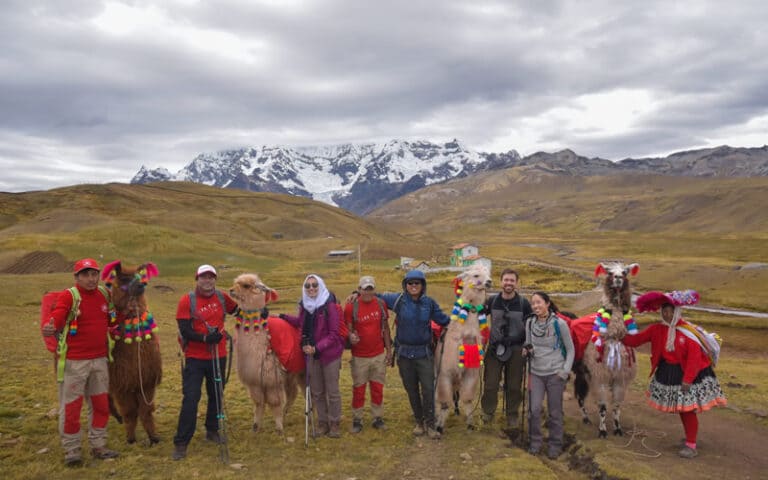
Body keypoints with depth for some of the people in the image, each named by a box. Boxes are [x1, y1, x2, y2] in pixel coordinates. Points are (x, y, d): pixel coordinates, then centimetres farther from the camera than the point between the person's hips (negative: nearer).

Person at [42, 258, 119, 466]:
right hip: (74, 362, -5)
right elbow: (57, 315, -32)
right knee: (71, 406, 4)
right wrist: (52, 327, -52)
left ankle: (98, 446, 29)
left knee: (101, 404, 14)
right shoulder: (68, 297, -13)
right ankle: (71, 451, 20)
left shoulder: (104, 295, 3)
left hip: (100, 360, 6)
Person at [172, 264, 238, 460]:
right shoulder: (187, 300, -10)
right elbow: (185, 330, -16)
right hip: (195, 358, -4)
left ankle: (212, 431, 34)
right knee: (190, 398, -5)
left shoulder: (222, 297, 2)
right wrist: (205, 338, -29)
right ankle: (181, 443, 4)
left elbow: (237, 311, 19)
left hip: (218, 356, 4)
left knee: (216, 395, 15)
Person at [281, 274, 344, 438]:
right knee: (316, 392, 15)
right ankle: (322, 422, 30)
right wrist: (284, 317, 12)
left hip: (329, 353, -5)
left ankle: (334, 423, 24)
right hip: (311, 353, 5)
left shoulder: (330, 305, -17)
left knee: (332, 391, 8)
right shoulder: (304, 305, 1)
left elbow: (334, 334, -17)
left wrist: (317, 347, -24)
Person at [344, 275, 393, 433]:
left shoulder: (381, 305, -1)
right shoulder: (351, 307, -10)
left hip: (379, 355, 2)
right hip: (359, 356, -2)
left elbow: (385, 328, 7)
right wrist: (351, 337, -28)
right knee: (358, 389, 8)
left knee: (378, 388, 11)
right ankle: (357, 420, 21)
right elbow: (348, 329, -4)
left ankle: (378, 418, 25)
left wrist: (389, 350, 8)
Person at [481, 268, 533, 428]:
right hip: (494, 348, 1)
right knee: (490, 383, 3)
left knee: (514, 385, 8)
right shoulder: (492, 301, 1)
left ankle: (512, 414, 25)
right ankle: (488, 412, 22)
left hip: (516, 349, 0)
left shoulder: (523, 303, -2)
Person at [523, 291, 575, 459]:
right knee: (534, 409, -3)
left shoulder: (559, 323, -9)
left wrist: (565, 371, -8)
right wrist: (527, 351, -11)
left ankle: (555, 445, 23)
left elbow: (570, 349, -1)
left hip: (555, 373, -2)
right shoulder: (529, 323, 0)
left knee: (555, 412, 6)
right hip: (536, 373, 2)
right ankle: (534, 442, 16)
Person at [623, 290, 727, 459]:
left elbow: (694, 357, -21)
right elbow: (637, 339, -2)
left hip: (686, 373, -5)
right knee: (680, 409, 17)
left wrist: (687, 379, -22)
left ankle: (691, 445, 10)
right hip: (667, 374, 6)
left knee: (688, 409, -1)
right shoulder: (657, 329, -5)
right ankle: (690, 438, 35)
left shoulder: (688, 331, -20)